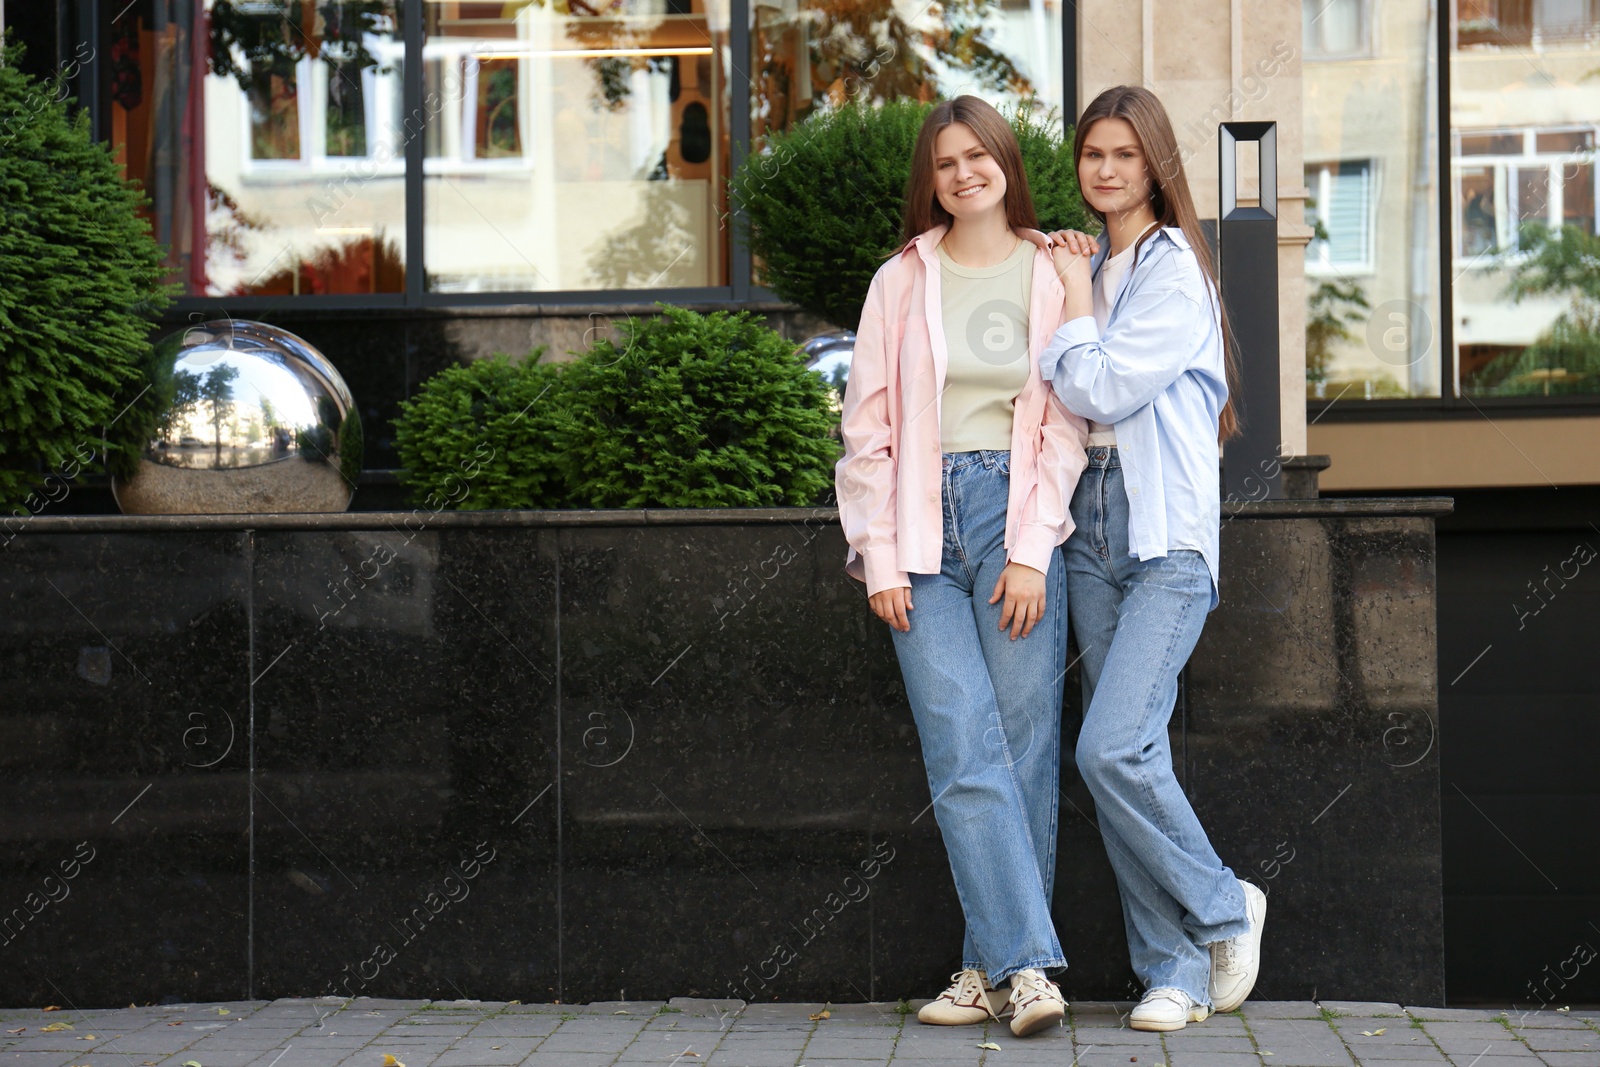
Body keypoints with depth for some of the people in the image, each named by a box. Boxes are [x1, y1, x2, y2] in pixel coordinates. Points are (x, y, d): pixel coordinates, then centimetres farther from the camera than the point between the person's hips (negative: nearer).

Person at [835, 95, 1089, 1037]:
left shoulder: (1052, 276, 8)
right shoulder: (901, 282, 12)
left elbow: (1065, 423, 4)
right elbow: (868, 428, 10)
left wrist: (1031, 552, -6)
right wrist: (880, 558, 1)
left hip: (1017, 513, -1)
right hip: (923, 525, 1)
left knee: (1023, 750, -4)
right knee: (964, 751, -10)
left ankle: (996, 967, 3)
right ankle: (1027, 964, -11)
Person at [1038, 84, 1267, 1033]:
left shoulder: (1174, 270, -6)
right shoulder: (1090, 268, 18)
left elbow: (1100, 389, -15)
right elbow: (1066, 397, 14)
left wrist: (1075, 302, -2)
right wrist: (1071, 284, 7)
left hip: (1168, 535, -7)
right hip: (1093, 527, 7)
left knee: (1115, 748, -17)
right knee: (1124, 755, 3)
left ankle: (1226, 910, 5)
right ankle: (1176, 970, 9)